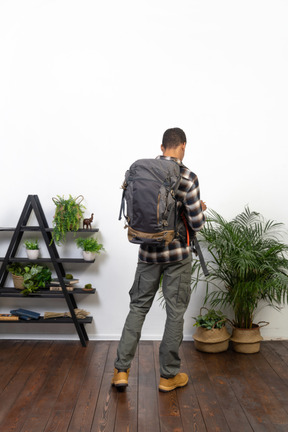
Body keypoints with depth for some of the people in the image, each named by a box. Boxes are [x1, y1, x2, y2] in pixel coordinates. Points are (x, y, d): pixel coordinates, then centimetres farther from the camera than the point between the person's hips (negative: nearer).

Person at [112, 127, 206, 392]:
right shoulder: (187, 178, -12)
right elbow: (197, 224, -11)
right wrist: (200, 209, 10)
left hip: (148, 252, 4)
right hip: (178, 254, -4)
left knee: (138, 307, 15)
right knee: (175, 312, 9)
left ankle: (121, 370, 17)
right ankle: (169, 375, 21)